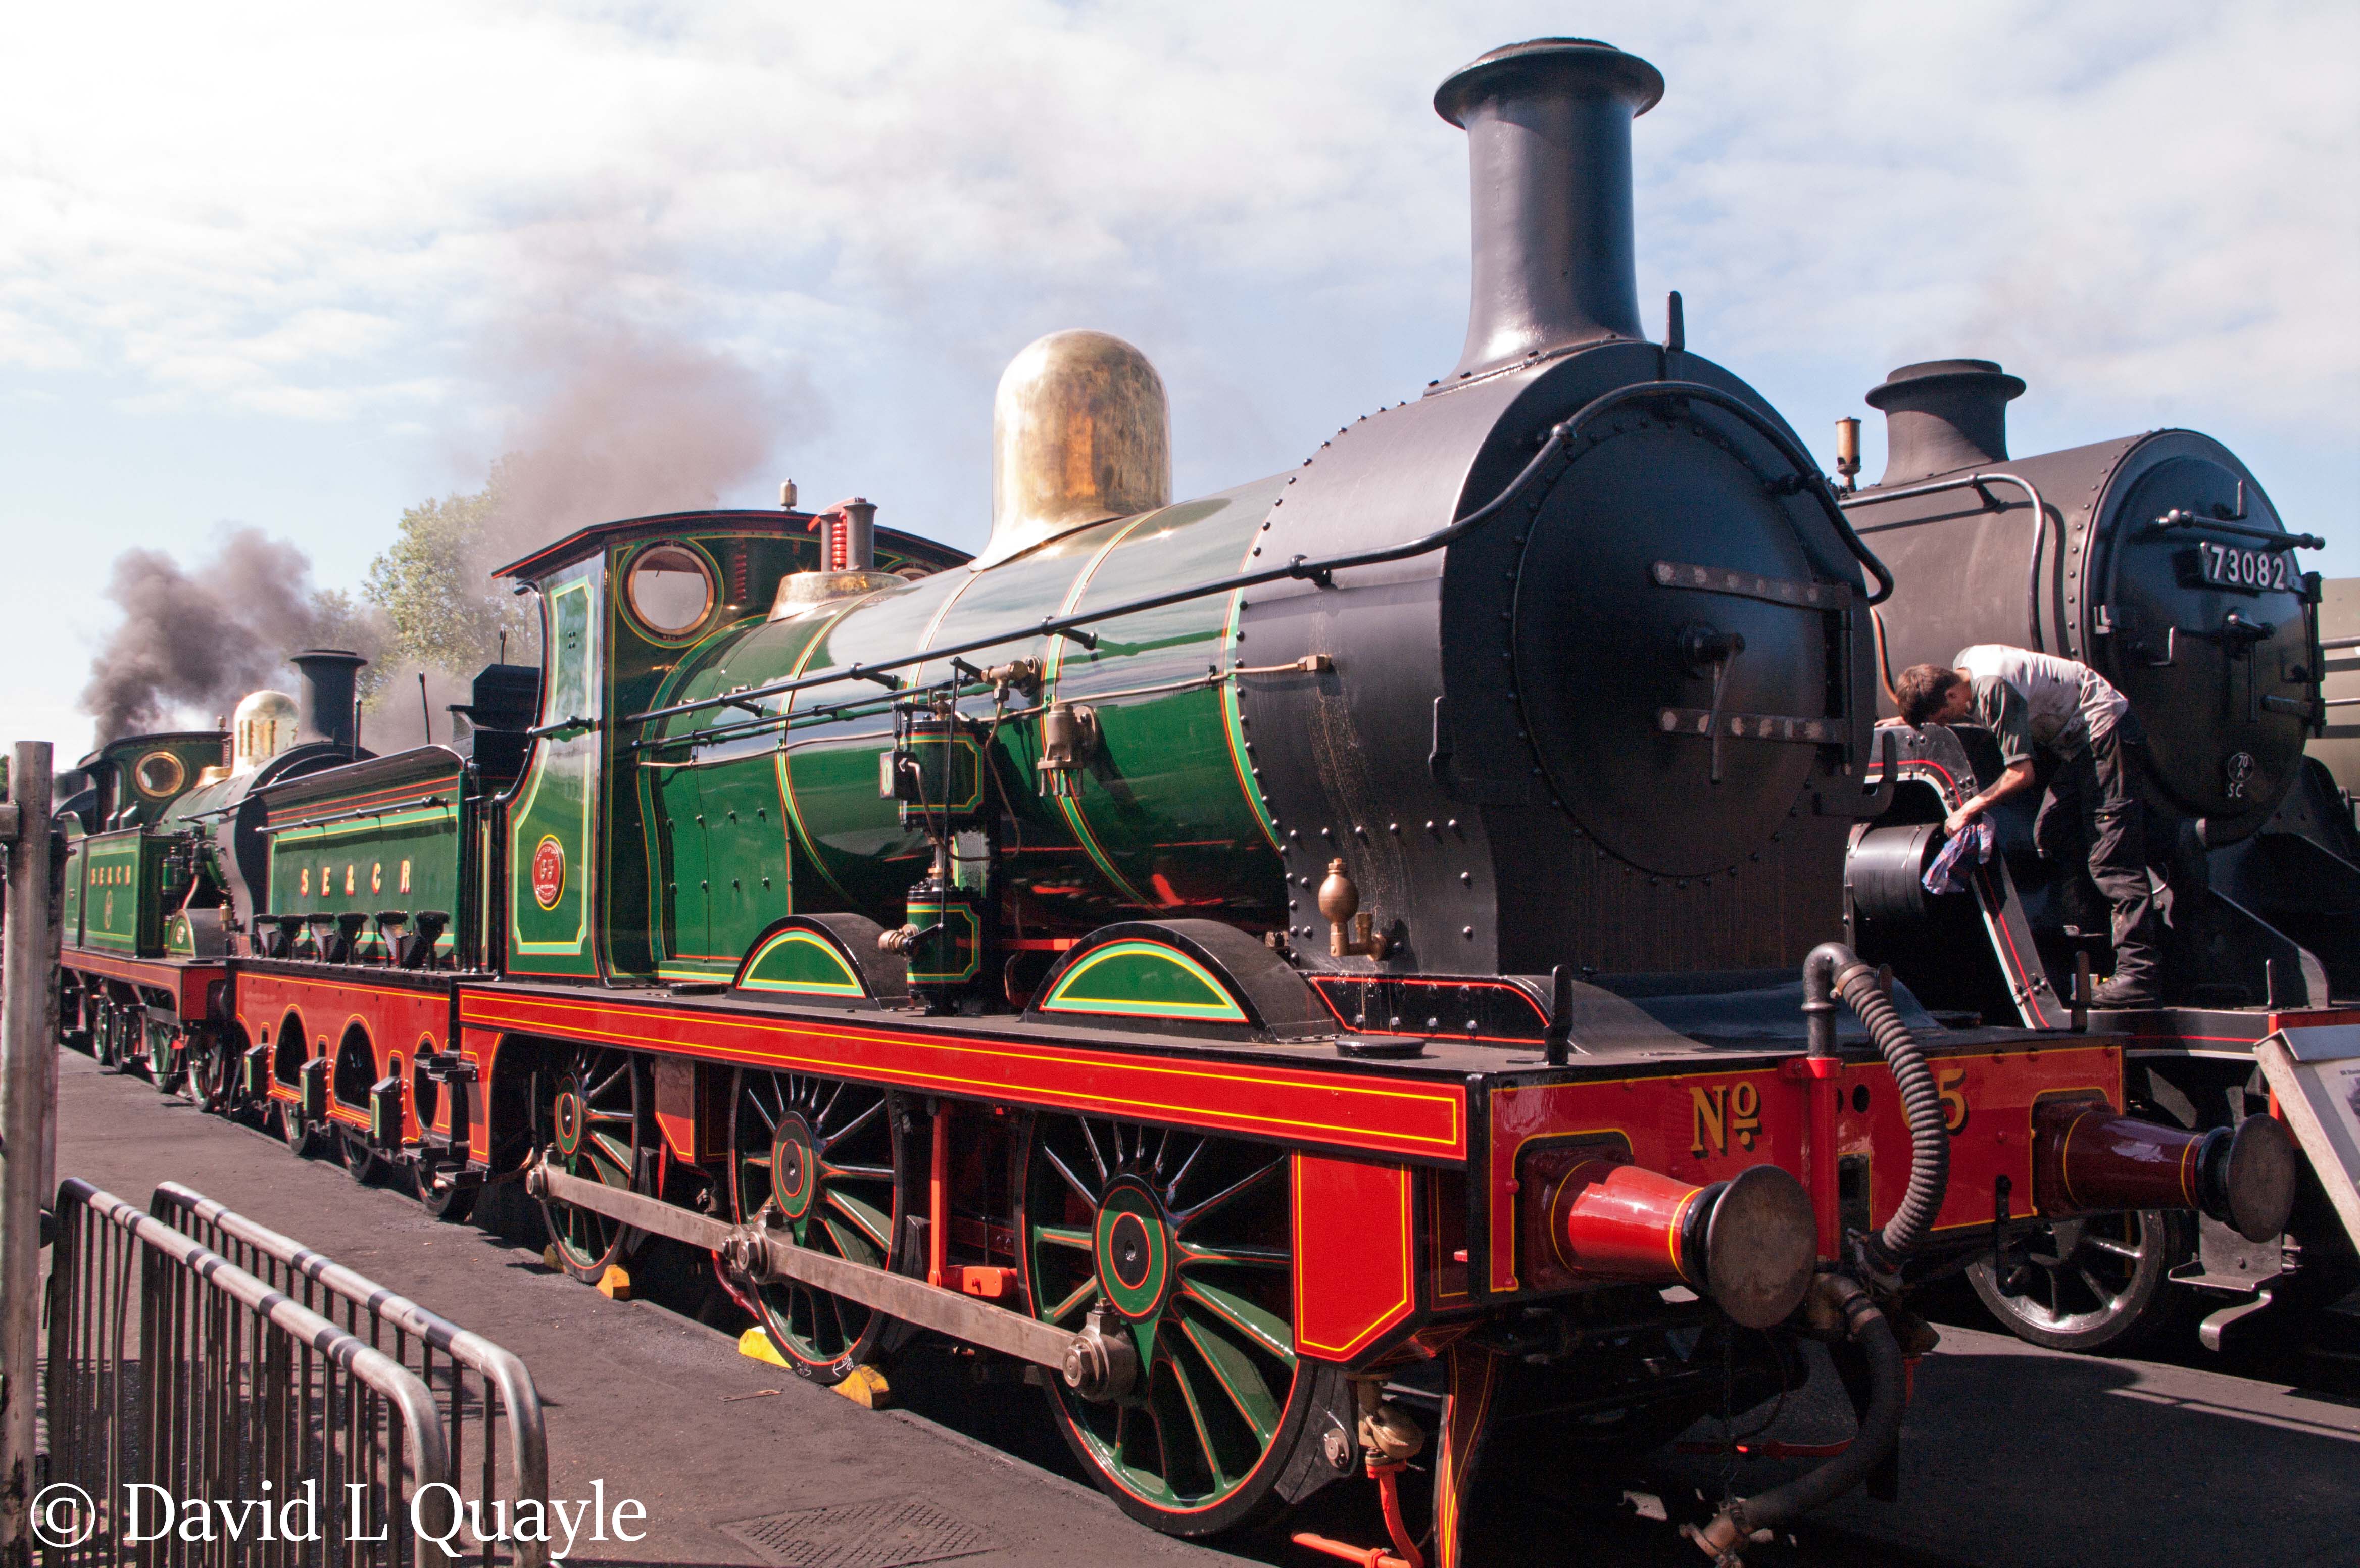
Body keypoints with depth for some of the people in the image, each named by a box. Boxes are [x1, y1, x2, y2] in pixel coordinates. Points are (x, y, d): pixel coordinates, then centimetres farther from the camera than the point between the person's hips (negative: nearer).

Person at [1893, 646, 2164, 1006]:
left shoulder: (1994, 688, -28)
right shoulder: (1961, 665, 1)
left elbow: (2021, 774, -26)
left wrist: (1969, 809, -19)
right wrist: (1905, 721, 12)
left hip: (2105, 733, -11)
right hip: (2078, 741, 11)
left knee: (2111, 859, -15)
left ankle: (2140, 977, -18)